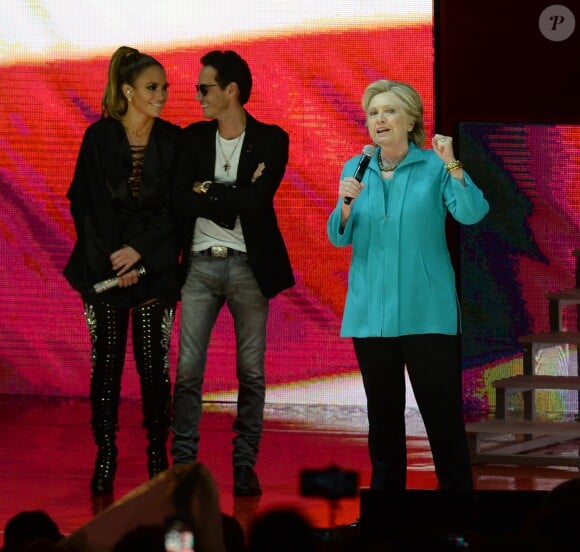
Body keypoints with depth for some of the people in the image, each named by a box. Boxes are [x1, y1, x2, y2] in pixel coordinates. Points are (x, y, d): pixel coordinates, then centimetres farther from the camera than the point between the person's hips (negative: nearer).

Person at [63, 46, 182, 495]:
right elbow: (86, 205, -2)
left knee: (154, 364, -2)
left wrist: (140, 252, -10)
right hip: (104, 266, 0)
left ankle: (158, 457, 6)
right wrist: (112, 263, -8)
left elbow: (176, 208, 0)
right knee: (107, 361, -1)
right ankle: (105, 460, 3)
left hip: (155, 267, 1)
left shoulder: (172, 140, 2)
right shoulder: (100, 138, 0)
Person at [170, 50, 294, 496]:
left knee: (251, 371, 2)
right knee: (188, 369, -2)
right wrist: (236, 199, -11)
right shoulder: (193, 138, 7)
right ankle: (183, 464, 1)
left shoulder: (271, 140, -2)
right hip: (201, 263, 2)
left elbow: (258, 201, -16)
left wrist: (209, 192, -8)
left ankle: (245, 466, 8)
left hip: (249, 266, -2)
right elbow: (180, 200, -5)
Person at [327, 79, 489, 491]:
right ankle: (386, 486, 18)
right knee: (383, 411, 10)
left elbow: (473, 213, -17)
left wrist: (452, 166, -29)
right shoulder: (356, 169, 9)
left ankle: (457, 488, -1)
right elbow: (339, 237, 4)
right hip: (371, 311, 4)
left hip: (425, 312, -4)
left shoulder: (435, 166, -2)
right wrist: (347, 205, -16)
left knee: (442, 411, -6)